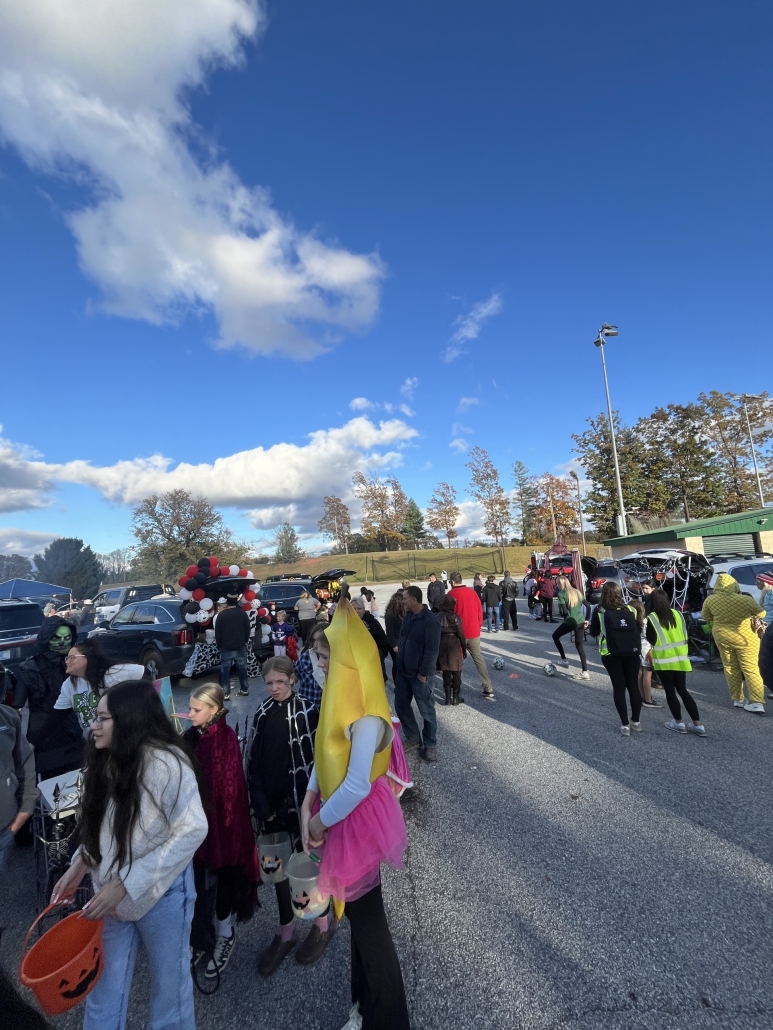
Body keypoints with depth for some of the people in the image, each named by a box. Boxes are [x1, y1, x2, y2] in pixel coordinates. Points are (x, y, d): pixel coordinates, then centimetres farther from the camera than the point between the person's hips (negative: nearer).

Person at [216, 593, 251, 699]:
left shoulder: (221, 615, -8)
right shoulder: (243, 613, -3)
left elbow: (217, 632, -3)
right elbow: (247, 630, 3)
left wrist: (219, 646, 10)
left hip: (226, 648, -2)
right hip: (240, 648, 2)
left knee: (225, 671, 6)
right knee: (242, 670, 12)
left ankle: (225, 693, 7)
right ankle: (244, 690, 20)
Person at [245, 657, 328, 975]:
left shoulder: (307, 712, -14)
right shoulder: (262, 715, 0)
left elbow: (316, 760, -13)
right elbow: (253, 762, 2)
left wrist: (306, 804, -16)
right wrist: (261, 805, -4)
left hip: (300, 803, -4)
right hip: (270, 806, 4)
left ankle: (323, 923, 35)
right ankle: (286, 933, 36)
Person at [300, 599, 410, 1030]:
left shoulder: (366, 720, -30)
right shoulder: (344, 702, -2)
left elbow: (357, 786, -29)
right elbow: (326, 751, 6)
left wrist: (321, 821, -14)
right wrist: (309, 798, -4)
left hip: (359, 821, -9)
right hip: (347, 818, 9)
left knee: (368, 918, 12)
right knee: (359, 911, 26)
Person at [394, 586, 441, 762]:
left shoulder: (430, 621, -20)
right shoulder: (408, 616, 5)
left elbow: (432, 650, -20)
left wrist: (423, 673, -18)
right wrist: (399, 665, 11)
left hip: (419, 674, -8)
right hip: (403, 671, 8)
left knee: (426, 710, 6)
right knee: (401, 705, 16)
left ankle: (430, 744, 24)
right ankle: (413, 737, 33)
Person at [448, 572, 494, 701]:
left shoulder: (451, 594, -8)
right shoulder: (472, 592, 6)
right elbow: (480, 611, 9)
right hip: (474, 632, 4)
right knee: (479, 659, 10)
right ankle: (488, 689, 7)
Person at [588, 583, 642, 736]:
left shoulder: (600, 611, 0)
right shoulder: (630, 609, 7)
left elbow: (593, 632, 5)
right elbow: (638, 630, 13)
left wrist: (589, 626, 25)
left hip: (611, 654, -2)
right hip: (632, 652, 3)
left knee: (619, 688, 6)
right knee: (634, 686, 15)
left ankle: (625, 724, 8)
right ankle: (636, 721, 27)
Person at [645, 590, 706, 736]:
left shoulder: (652, 617, -9)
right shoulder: (677, 614, 4)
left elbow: (651, 640, -7)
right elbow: (685, 635, 9)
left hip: (664, 660, -5)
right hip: (680, 658, 5)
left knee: (670, 691, 7)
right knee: (683, 690, 12)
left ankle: (678, 723, 11)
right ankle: (698, 724, 12)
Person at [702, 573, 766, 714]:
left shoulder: (710, 600, -11)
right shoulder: (745, 600, -18)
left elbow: (705, 617, 6)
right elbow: (761, 613, 0)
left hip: (722, 638, 2)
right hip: (745, 638, -2)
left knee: (730, 668, 14)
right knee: (751, 669, 7)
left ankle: (737, 699, 21)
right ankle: (757, 702, 2)